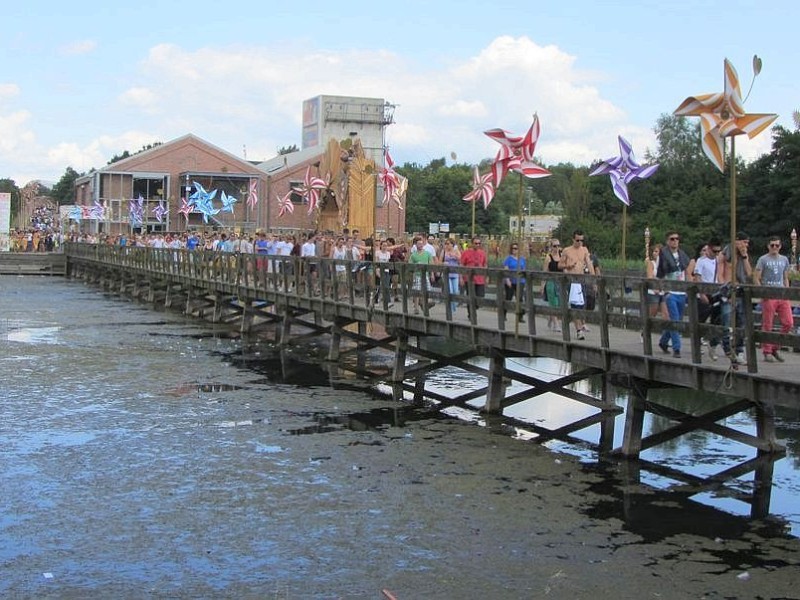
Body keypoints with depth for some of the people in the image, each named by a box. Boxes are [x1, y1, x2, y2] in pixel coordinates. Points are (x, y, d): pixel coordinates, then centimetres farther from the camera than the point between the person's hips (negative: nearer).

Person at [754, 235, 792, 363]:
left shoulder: (784, 260, 16)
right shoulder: (763, 259, 0)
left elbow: (785, 278, 21)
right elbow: (756, 278, -3)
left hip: (783, 296, 5)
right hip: (768, 296, -5)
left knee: (788, 323, -3)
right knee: (767, 325, -2)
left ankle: (775, 347, 13)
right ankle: (767, 352, 7)